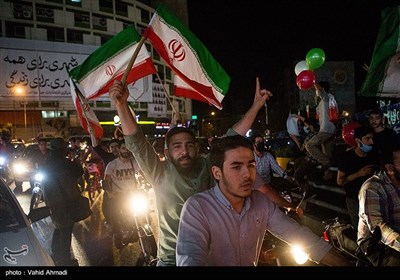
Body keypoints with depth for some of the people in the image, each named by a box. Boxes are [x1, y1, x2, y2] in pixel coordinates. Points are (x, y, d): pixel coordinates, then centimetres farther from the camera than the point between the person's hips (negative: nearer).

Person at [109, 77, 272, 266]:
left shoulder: (207, 166, -4)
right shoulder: (161, 174, -11)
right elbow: (136, 144, -22)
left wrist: (256, 105, -6)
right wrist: (122, 105, -35)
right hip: (172, 258, -2)